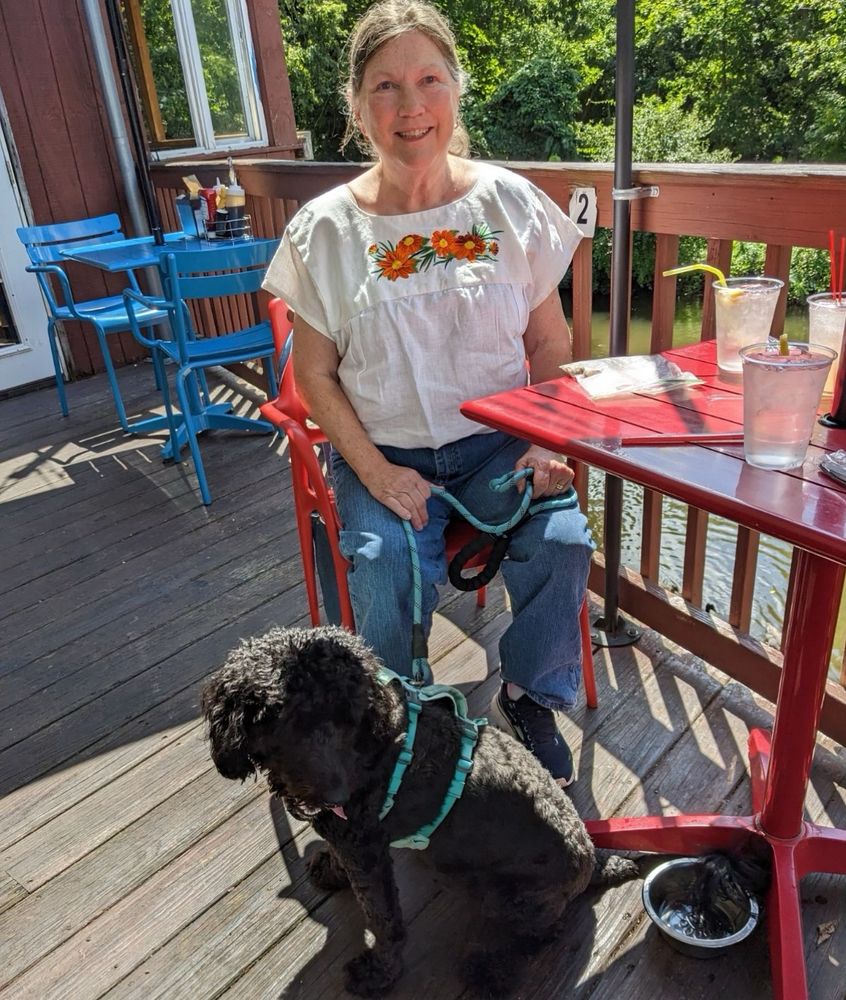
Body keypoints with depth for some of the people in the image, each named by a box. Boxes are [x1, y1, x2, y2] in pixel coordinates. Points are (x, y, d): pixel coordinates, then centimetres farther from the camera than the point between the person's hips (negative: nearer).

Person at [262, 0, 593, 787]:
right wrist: (376, 472, -12)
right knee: (388, 568, -26)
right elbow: (315, 375, 0)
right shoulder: (326, 229, -4)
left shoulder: (510, 203, 0)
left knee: (563, 543, -23)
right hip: (384, 449, -1)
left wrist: (549, 442, -10)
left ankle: (527, 699, 8)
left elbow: (551, 344, 6)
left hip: (497, 438, 2)